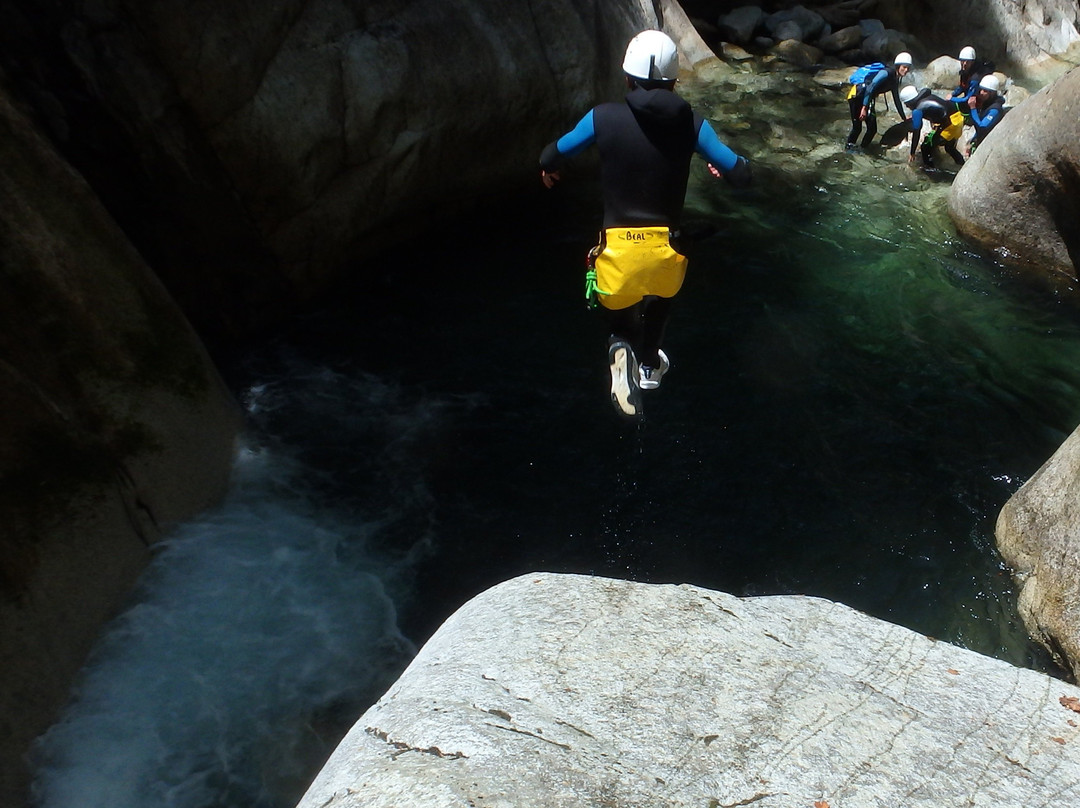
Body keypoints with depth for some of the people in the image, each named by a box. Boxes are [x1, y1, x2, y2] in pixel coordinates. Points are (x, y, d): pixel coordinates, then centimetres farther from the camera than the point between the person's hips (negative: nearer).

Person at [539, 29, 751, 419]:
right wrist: (730, 165, 25)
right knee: (658, 299, 33)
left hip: (618, 244, -1)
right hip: (665, 244, 1)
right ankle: (649, 365, 51)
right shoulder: (691, 123, -6)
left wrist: (548, 169, 30)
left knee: (619, 306, 25)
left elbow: (552, 155, 5)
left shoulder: (604, 117, -8)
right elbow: (739, 174, 0)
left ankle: (621, 346, -8)